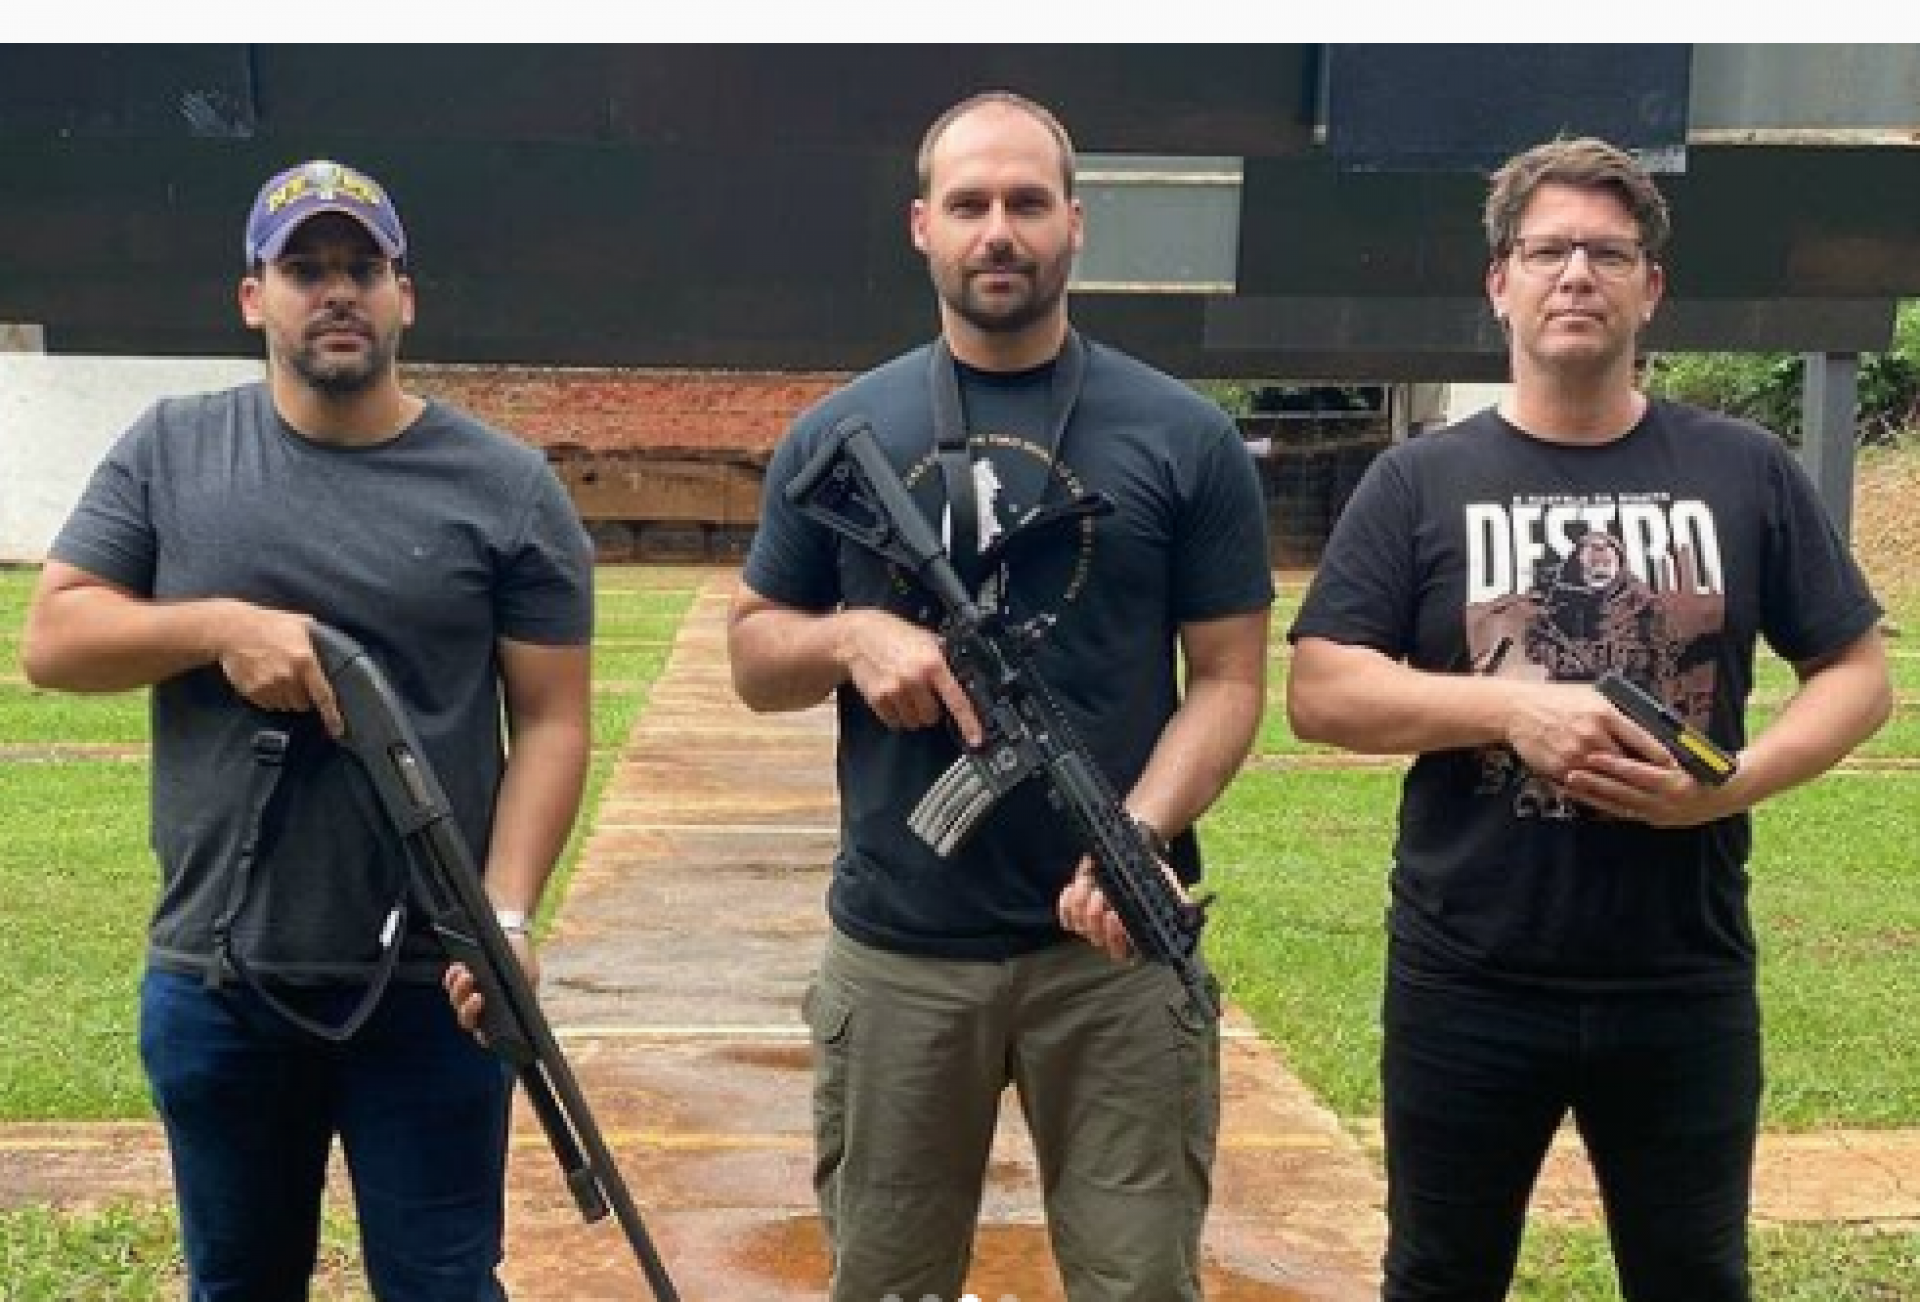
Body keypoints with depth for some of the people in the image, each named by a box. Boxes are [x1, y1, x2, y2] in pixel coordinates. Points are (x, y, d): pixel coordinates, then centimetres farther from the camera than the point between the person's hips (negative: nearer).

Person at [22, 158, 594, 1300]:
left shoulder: (505, 486, -3)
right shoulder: (169, 452, 4)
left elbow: (551, 722, -4)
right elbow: (52, 639, 3)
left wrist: (506, 916, -16)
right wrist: (217, 626, -15)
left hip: (429, 985, -2)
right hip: (213, 981, 3)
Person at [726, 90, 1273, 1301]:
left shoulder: (1185, 438, -1)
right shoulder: (839, 434, 4)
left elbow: (1229, 677, -2)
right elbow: (752, 654, 10)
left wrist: (1140, 835, -19)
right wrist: (851, 637, -13)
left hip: (1117, 945, -1)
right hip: (897, 951, 2)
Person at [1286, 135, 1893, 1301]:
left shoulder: (1746, 472, 2)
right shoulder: (1420, 482, -1)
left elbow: (1858, 675, 4)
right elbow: (1319, 691, -6)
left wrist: (1736, 781, -14)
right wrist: (1512, 705, -19)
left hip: (1685, 986, 1)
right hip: (1466, 985, -1)